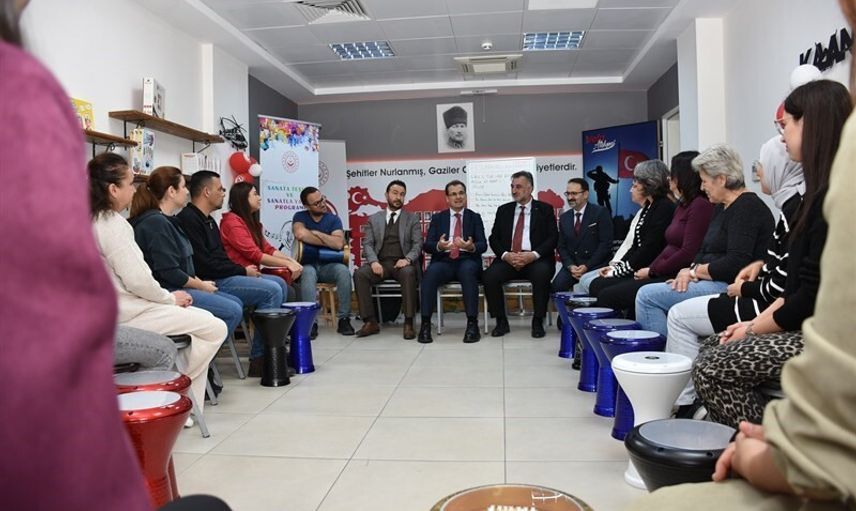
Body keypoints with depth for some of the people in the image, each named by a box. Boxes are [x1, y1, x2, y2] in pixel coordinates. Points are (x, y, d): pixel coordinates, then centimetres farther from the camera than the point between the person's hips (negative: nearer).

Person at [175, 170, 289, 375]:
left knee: (280, 283, 8)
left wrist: (243, 270, 3)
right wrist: (242, 271, -12)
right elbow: (204, 264, -20)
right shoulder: (188, 220, -13)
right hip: (211, 282, -11)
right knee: (272, 291, -20)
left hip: (222, 276, 11)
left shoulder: (208, 220, 20)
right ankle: (258, 360, -14)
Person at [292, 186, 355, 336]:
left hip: (328, 265, 1)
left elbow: (339, 244, -12)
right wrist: (328, 241, -10)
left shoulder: (334, 219, 6)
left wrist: (316, 233, -7)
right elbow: (300, 234, -19)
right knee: (308, 273, -36)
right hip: (307, 264, -1)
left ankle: (344, 319, -22)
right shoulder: (300, 217, 5)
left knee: (343, 271, -31)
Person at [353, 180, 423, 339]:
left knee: (408, 273, -37)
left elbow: (418, 244, 3)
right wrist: (374, 261, -14)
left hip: (402, 263, -2)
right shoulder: (374, 218, 17)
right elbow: (367, 244, 7)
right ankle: (370, 322, -23)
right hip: (380, 263, 2)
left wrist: (408, 259, -18)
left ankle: (408, 323, -31)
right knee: (359, 274, -28)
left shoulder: (412, 218, 13)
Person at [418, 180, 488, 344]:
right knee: (430, 273, -32)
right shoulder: (438, 218, 15)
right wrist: (439, 246, -20)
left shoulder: (475, 217, 13)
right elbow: (426, 245, 4)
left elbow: (483, 245, 2)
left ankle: (472, 324, -33)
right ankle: (425, 324, -29)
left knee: (467, 271, -36)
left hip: (467, 260, -1)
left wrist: (472, 247, -23)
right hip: (444, 261, 1)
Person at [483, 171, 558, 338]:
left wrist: (533, 255, -17)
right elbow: (493, 238, 10)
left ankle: (538, 322, -15)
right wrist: (505, 255, -11)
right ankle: (501, 322, -8)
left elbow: (553, 238, -1)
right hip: (508, 259, 3)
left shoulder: (545, 209, 9)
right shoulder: (503, 210, 16)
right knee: (489, 276, -26)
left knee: (542, 274, -35)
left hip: (536, 260, -2)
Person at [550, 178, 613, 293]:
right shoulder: (564, 218, 13)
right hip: (572, 265, 4)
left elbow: (606, 243, -8)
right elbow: (562, 247, 12)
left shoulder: (601, 213, -3)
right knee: (556, 286, -21)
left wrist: (587, 266, -15)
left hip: (596, 264, -4)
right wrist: (570, 266, -8)